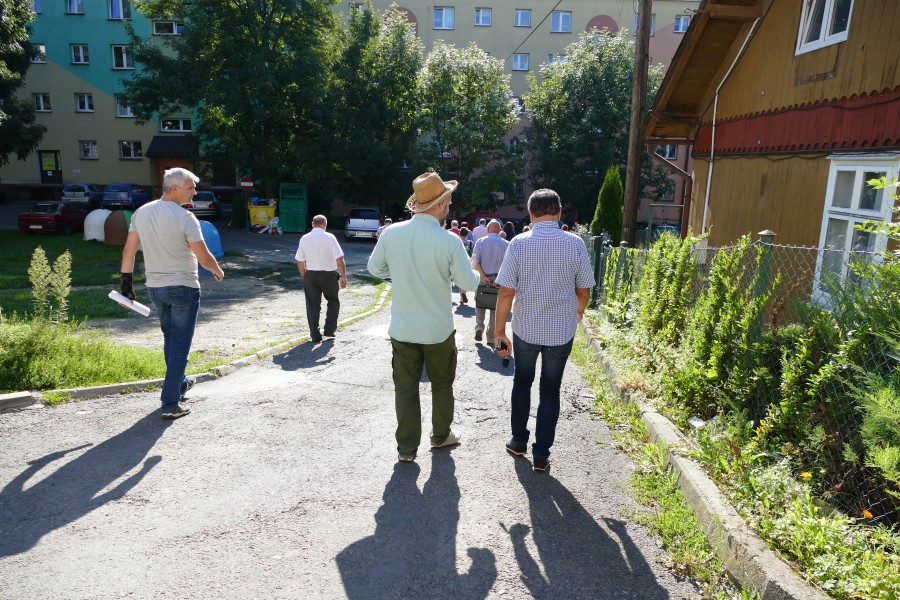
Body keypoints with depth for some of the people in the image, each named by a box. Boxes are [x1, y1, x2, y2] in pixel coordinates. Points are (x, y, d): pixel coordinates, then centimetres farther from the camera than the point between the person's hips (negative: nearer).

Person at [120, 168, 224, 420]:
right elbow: (204, 258, -15)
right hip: (183, 288, -7)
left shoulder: (141, 212, 3)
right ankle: (171, 404, 1)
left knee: (170, 340, 23)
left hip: (155, 288, 7)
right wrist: (218, 271, 5)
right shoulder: (184, 217, -16)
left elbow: (128, 250, 7)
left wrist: (126, 281, 14)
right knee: (180, 345, 0)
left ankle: (180, 384, 40)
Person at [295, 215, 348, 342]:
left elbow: (300, 261, 5)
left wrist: (304, 275, 18)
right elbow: (339, 259, -15)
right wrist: (343, 276, -10)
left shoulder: (304, 239, 0)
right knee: (333, 302, 18)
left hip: (310, 275, 3)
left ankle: (315, 335, 9)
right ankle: (329, 329, 15)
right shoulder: (329, 237, -10)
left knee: (313, 304, 9)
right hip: (329, 275, -2)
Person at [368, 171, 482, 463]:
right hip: (439, 330, -2)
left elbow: (375, 268, 6)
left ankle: (406, 447, 19)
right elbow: (468, 283, -11)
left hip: (402, 329, 2)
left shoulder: (391, 233, -9)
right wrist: (478, 275, 11)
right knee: (442, 384, 19)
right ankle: (441, 435, 36)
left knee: (405, 388, 12)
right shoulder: (449, 241, -18)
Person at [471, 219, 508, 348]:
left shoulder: (480, 242, -2)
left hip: (483, 278, 0)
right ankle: (491, 339, 15)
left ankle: (479, 328, 2)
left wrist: (483, 277, -15)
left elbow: (475, 262, -12)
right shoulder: (506, 244, -3)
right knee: (495, 308, 10)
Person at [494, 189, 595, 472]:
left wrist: (500, 331, -3)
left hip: (525, 329, 0)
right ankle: (541, 454, 16)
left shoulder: (519, 243, -10)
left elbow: (506, 292, -11)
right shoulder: (575, 244, -7)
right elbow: (584, 292, 1)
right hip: (562, 331, 0)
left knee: (522, 382, 22)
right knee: (550, 389, 13)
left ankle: (519, 441, 31)